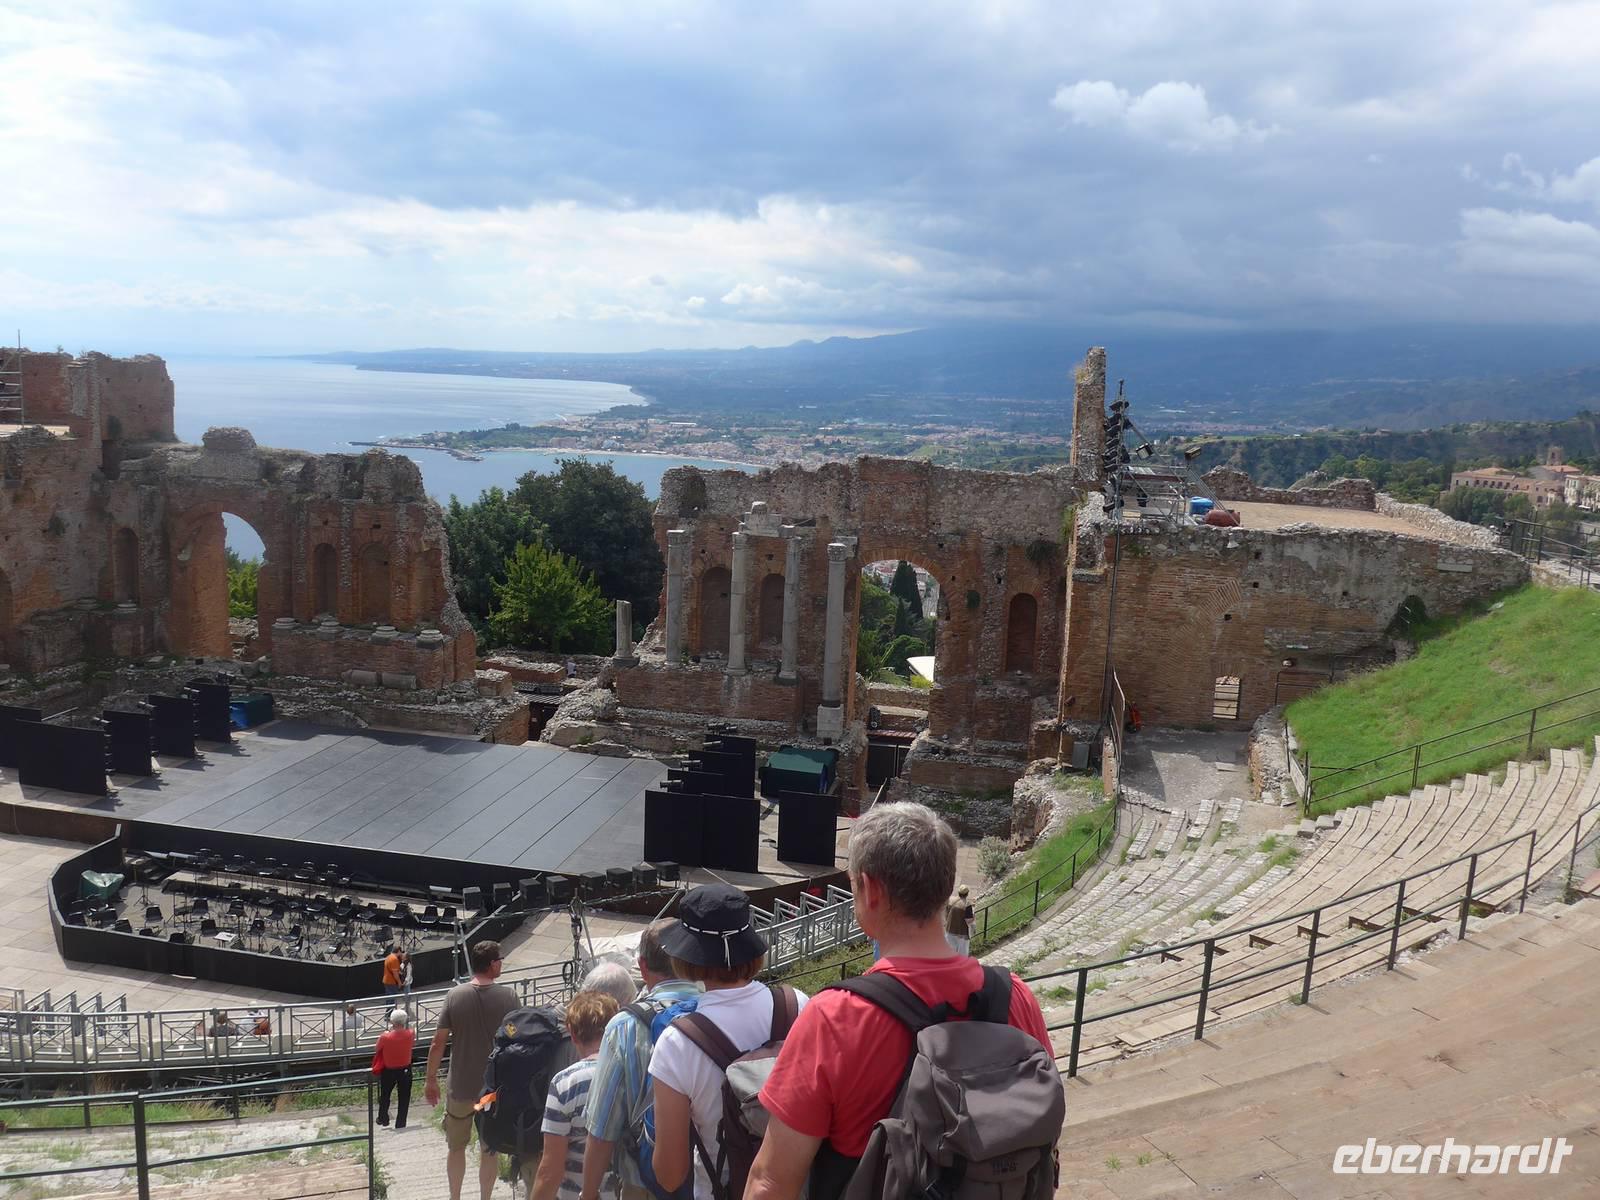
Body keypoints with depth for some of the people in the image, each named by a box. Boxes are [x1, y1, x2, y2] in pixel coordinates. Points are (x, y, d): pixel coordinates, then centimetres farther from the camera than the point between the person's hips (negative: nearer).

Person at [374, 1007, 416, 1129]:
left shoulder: (385, 1037, -26)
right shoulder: (411, 1034, -20)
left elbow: (378, 1050, -4)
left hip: (389, 1072, -1)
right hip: (405, 1071, 1)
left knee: (385, 1096, 24)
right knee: (404, 1099, 14)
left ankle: (383, 1119, 40)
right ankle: (400, 1124, 19)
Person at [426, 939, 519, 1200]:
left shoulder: (454, 995, -9)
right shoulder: (508, 996, -12)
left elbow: (439, 1043, -7)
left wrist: (430, 1079, 6)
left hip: (461, 1087, 1)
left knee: (457, 1147, 20)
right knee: (490, 1149, 16)